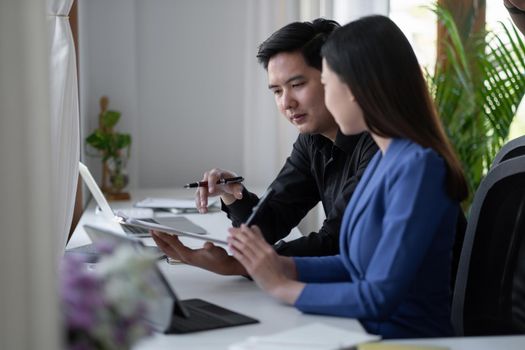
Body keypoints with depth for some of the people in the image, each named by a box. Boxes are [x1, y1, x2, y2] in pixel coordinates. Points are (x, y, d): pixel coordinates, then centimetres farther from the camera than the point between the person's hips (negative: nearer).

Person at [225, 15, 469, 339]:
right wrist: (277, 264, 1)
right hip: (368, 331, 7)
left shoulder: (418, 167, -18)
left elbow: (380, 297, -21)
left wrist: (282, 286, -12)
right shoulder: (385, 158, 8)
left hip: (406, 337, -7)